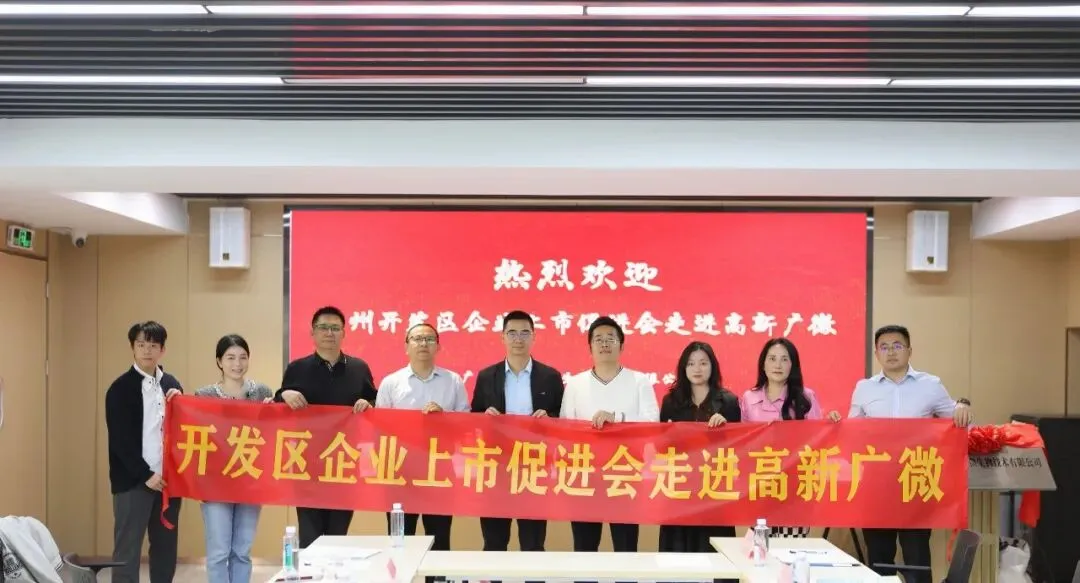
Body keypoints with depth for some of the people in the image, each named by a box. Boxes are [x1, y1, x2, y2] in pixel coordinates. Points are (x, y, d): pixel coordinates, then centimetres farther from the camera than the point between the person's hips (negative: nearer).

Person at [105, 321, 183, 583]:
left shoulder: (172, 384, 11)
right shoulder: (121, 388, -4)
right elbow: (120, 440, -9)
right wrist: (145, 475, -13)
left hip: (168, 479, 5)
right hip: (133, 481, -5)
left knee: (166, 548, 10)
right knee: (127, 550, 0)